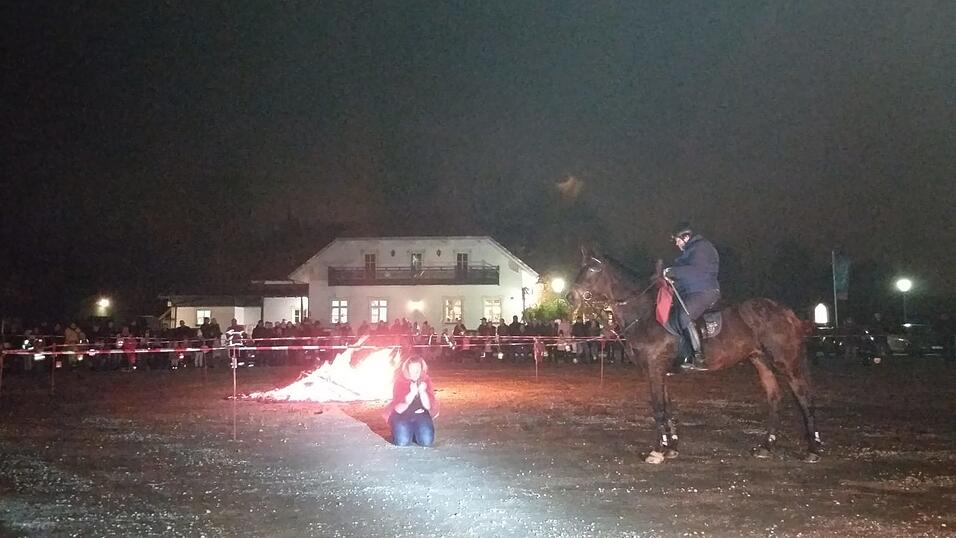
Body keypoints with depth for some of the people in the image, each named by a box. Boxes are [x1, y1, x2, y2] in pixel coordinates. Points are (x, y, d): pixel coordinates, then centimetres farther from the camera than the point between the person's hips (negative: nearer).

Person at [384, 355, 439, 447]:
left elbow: (428, 406, -7)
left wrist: (422, 391, -24)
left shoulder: (425, 381, -6)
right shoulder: (400, 382, -13)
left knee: (427, 441, -19)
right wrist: (412, 393, -30)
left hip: (420, 415, 2)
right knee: (402, 442, -23)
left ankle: (414, 432, 13)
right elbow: (398, 409, -19)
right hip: (401, 416, -2)